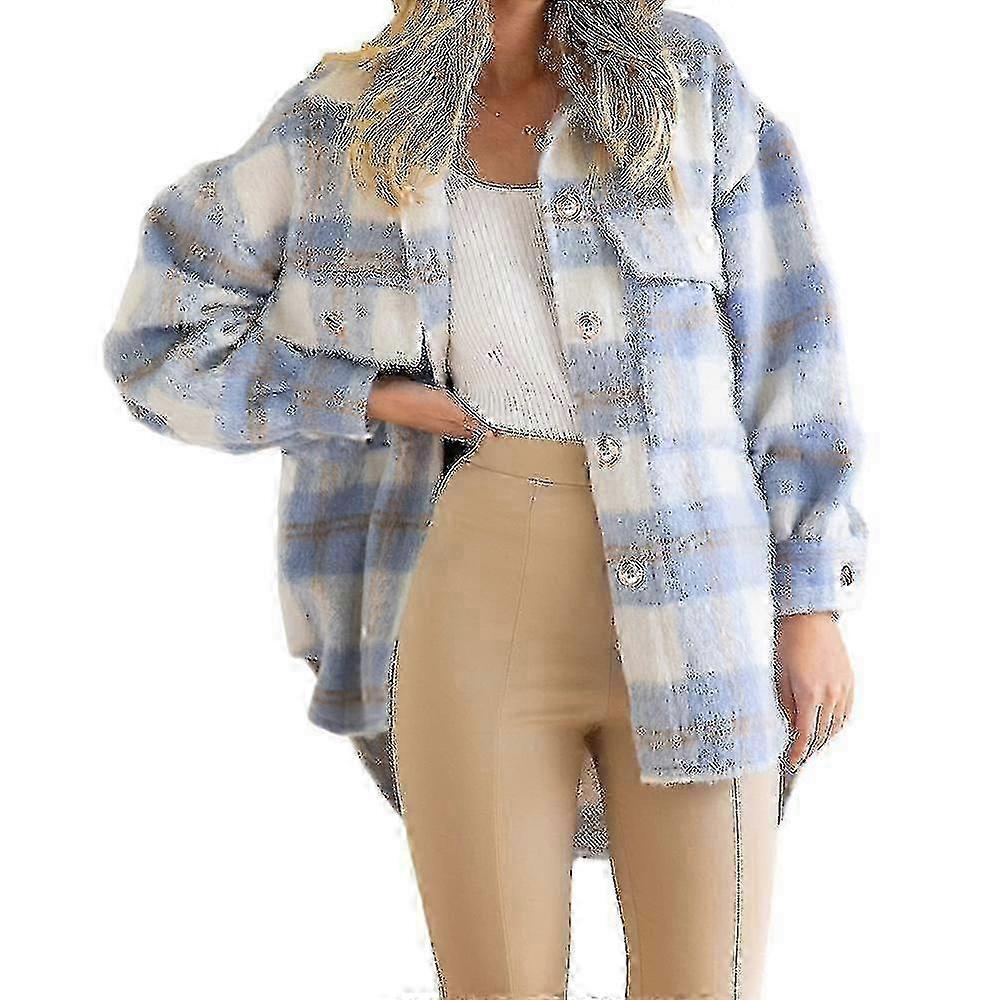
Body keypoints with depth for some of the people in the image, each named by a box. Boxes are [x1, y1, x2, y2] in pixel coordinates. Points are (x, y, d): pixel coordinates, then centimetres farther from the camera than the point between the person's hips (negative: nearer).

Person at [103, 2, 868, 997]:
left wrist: (811, 601, -2)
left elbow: (783, 342, 2)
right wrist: (381, 402, -2)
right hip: (476, 597, 0)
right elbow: (161, 341, 9)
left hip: (685, 598, 0)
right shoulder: (342, 123, 4)